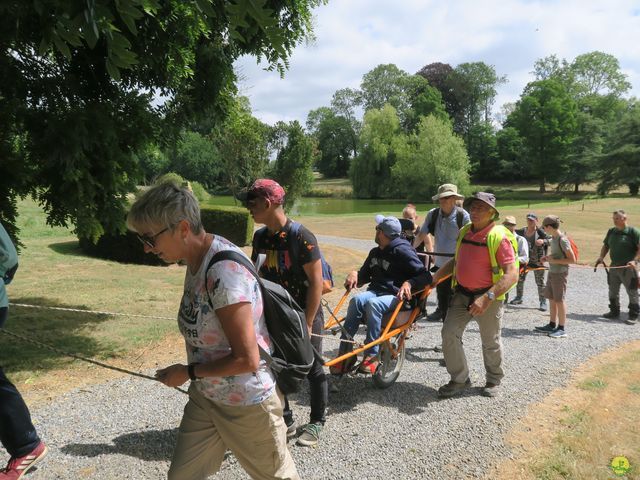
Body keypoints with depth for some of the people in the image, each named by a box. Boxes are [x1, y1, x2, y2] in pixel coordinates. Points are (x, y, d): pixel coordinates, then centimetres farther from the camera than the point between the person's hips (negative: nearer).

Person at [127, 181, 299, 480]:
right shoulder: (196, 260, -2)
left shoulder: (224, 270, -30)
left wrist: (188, 372, -16)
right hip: (205, 397, 8)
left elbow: (246, 359, -28)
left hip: (247, 405, -7)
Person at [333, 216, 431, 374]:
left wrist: (409, 283, -29)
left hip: (396, 296, -5)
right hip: (375, 292, 5)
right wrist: (355, 274, 7)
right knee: (357, 300, -29)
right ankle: (345, 354, -32)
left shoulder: (402, 251, -4)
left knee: (373, 304, -37)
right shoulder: (375, 253, 19)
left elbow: (425, 276, -9)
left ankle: (372, 356, -30)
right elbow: (365, 275, 30)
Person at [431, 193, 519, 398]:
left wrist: (487, 298, -33)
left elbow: (511, 275, -23)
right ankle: (460, 379, 13)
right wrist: (434, 278, 8)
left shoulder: (499, 237, -16)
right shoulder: (464, 232, 5)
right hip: (462, 294, 5)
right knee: (449, 333, -3)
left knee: (491, 342, 12)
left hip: (489, 298, -5)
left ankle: (493, 381, 35)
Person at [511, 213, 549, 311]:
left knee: (540, 281, 0)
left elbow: (549, 241, -13)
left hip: (537, 260, -5)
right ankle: (519, 297, 27)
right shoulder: (523, 231, 3)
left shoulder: (540, 231, -10)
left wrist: (543, 241, -32)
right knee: (519, 278, 10)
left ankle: (543, 302, 8)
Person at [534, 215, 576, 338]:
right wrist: (548, 257, 5)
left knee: (559, 300, 0)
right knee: (551, 299, 14)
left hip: (560, 274, -9)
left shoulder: (562, 240, -19)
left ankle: (562, 329, 10)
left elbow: (572, 259, -18)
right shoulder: (553, 238, 7)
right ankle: (552, 325, 25)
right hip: (552, 272, 9)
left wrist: (554, 260, -19)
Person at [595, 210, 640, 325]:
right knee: (613, 291, 15)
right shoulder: (611, 231, 9)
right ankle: (614, 311, 29)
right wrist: (601, 257, 1)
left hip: (628, 268, -6)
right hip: (614, 267, 7)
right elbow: (606, 246, 17)